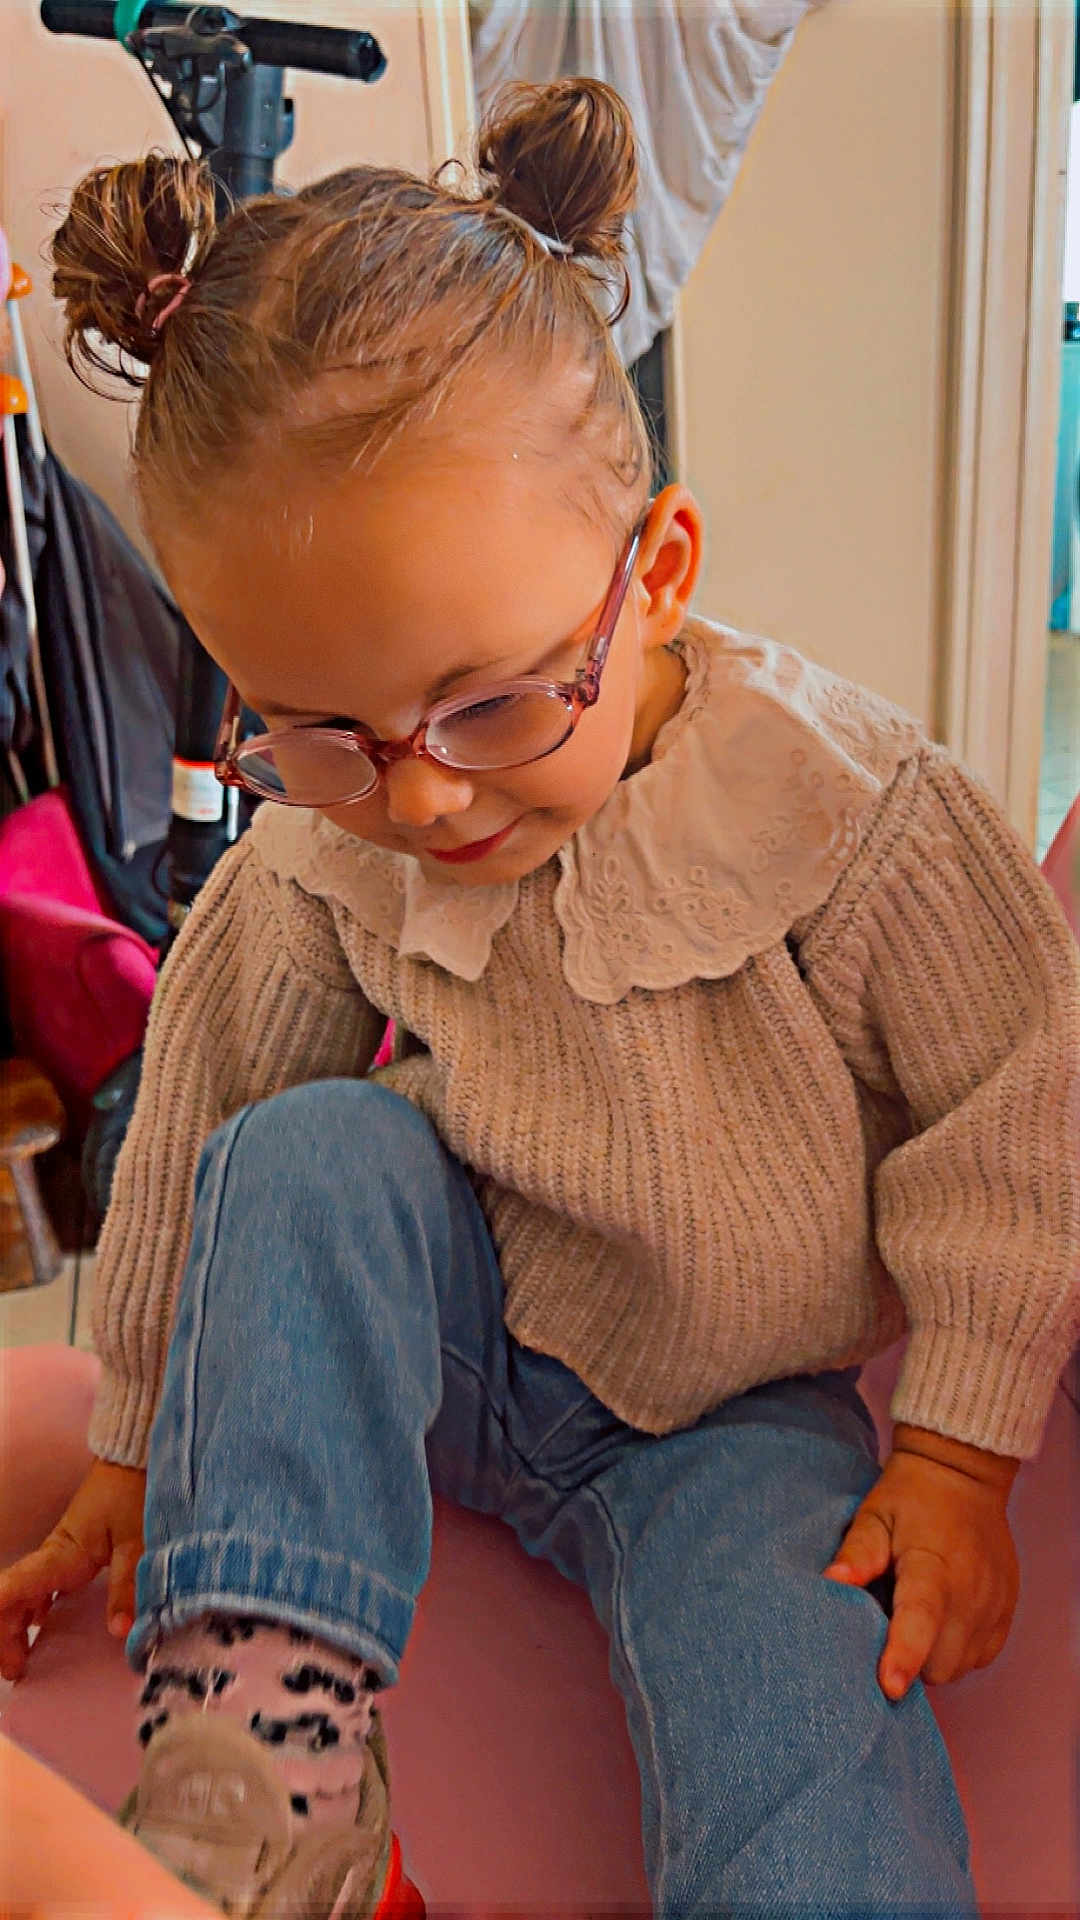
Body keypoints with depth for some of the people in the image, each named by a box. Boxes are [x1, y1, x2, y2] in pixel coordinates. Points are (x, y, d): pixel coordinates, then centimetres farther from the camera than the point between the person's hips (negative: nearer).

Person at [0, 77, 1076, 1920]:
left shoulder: (855, 806, -25)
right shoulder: (322, 845, -15)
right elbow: (199, 1114, -3)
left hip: (731, 1418, -2)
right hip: (439, 1351, 3)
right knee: (303, 1155, -28)